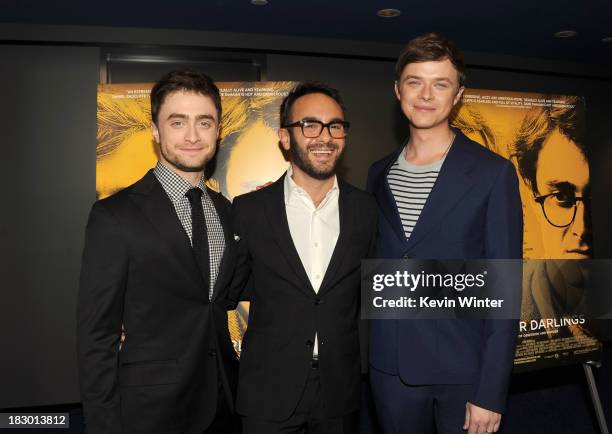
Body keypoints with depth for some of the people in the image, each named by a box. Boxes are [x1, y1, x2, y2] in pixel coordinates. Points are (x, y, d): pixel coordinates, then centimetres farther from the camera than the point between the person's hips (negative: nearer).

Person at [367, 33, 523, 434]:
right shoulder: (379, 174, 5)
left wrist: (491, 392, -12)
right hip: (391, 367, 4)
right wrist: (370, 348, 5)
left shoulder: (493, 174, -8)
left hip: (464, 369, -3)